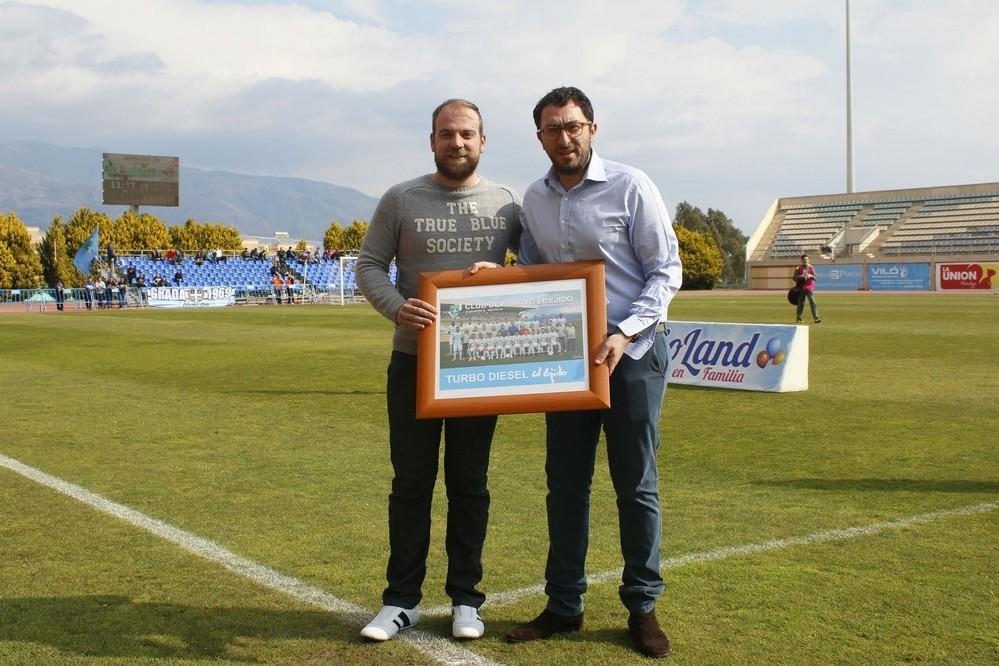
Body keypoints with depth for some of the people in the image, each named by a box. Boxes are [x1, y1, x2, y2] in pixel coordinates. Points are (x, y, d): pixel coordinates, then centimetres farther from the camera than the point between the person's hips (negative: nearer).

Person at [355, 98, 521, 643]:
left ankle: (465, 598, 20)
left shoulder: (506, 204, 3)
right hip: (414, 362, -1)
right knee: (411, 482, 6)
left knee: (469, 483, 9)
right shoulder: (400, 200, -1)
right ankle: (401, 600, 16)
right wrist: (397, 307, -21)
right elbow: (369, 266, -1)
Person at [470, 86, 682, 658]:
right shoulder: (534, 199, 8)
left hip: (632, 351, -5)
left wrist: (624, 334, -19)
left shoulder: (630, 187, -8)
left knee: (636, 483, 3)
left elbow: (666, 272, -7)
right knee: (566, 481, 9)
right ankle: (564, 605, 21)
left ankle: (643, 607, 17)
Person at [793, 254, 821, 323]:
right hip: (801, 288, -1)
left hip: (810, 287, 1)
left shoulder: (811, 267, 7)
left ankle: (816, 318, -14)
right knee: (800, 303, 2)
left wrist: (810, 276, -19)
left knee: (812, 302, -9)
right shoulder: (798, 268, 2)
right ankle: (798, 318, 16)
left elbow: (815, 277, 2)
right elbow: (795, 278, 2)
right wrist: (800, 277, -17)